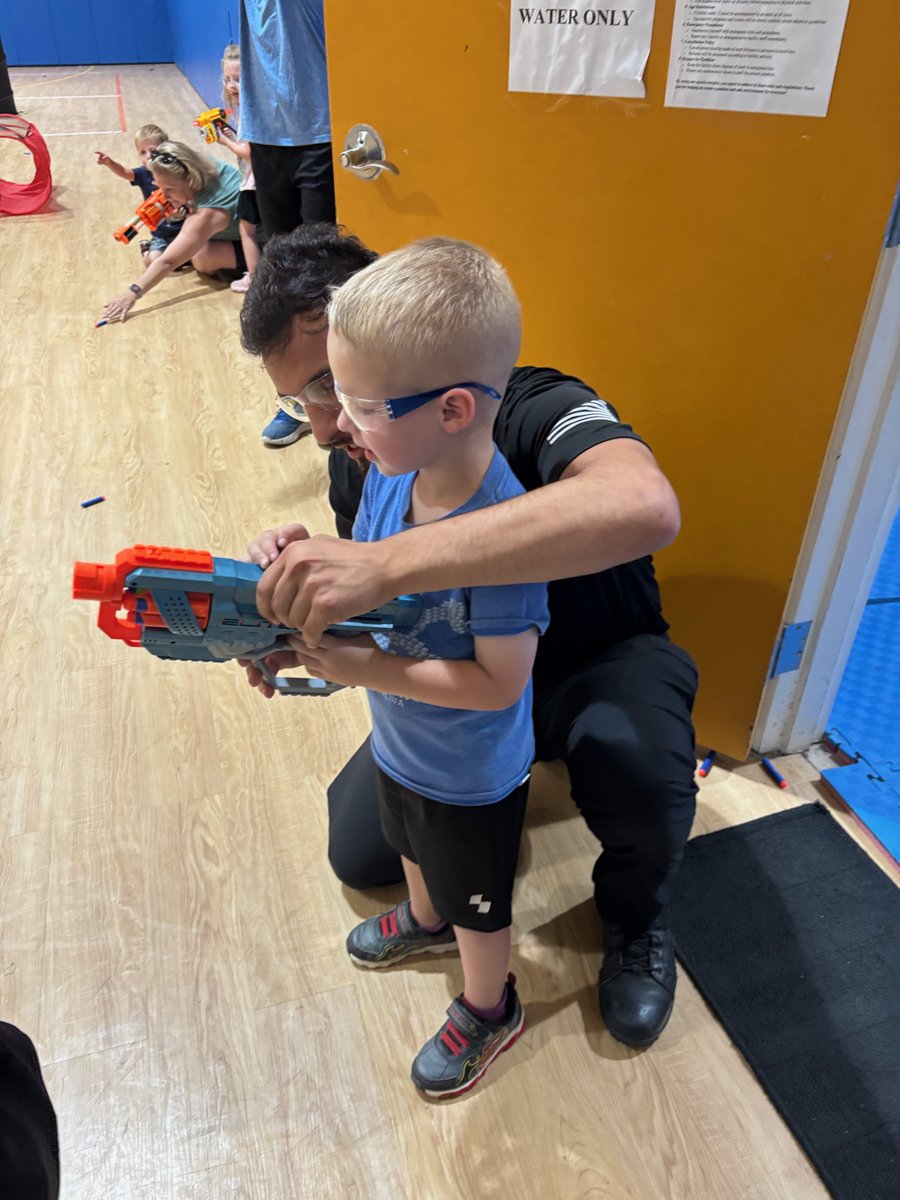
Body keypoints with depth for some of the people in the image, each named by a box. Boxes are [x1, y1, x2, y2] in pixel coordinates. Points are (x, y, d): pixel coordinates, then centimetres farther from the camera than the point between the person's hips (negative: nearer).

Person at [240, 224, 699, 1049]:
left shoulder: (532, 413, -33)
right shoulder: (356, 460, -11)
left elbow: (644, 505, -57)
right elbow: (368, 605, -2)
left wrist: (386, 563, -60)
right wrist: (294, 585, -26)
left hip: (599, 660, -5)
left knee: (630, 755, -39)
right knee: (360, 854, 3)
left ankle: (637, 915, -2)